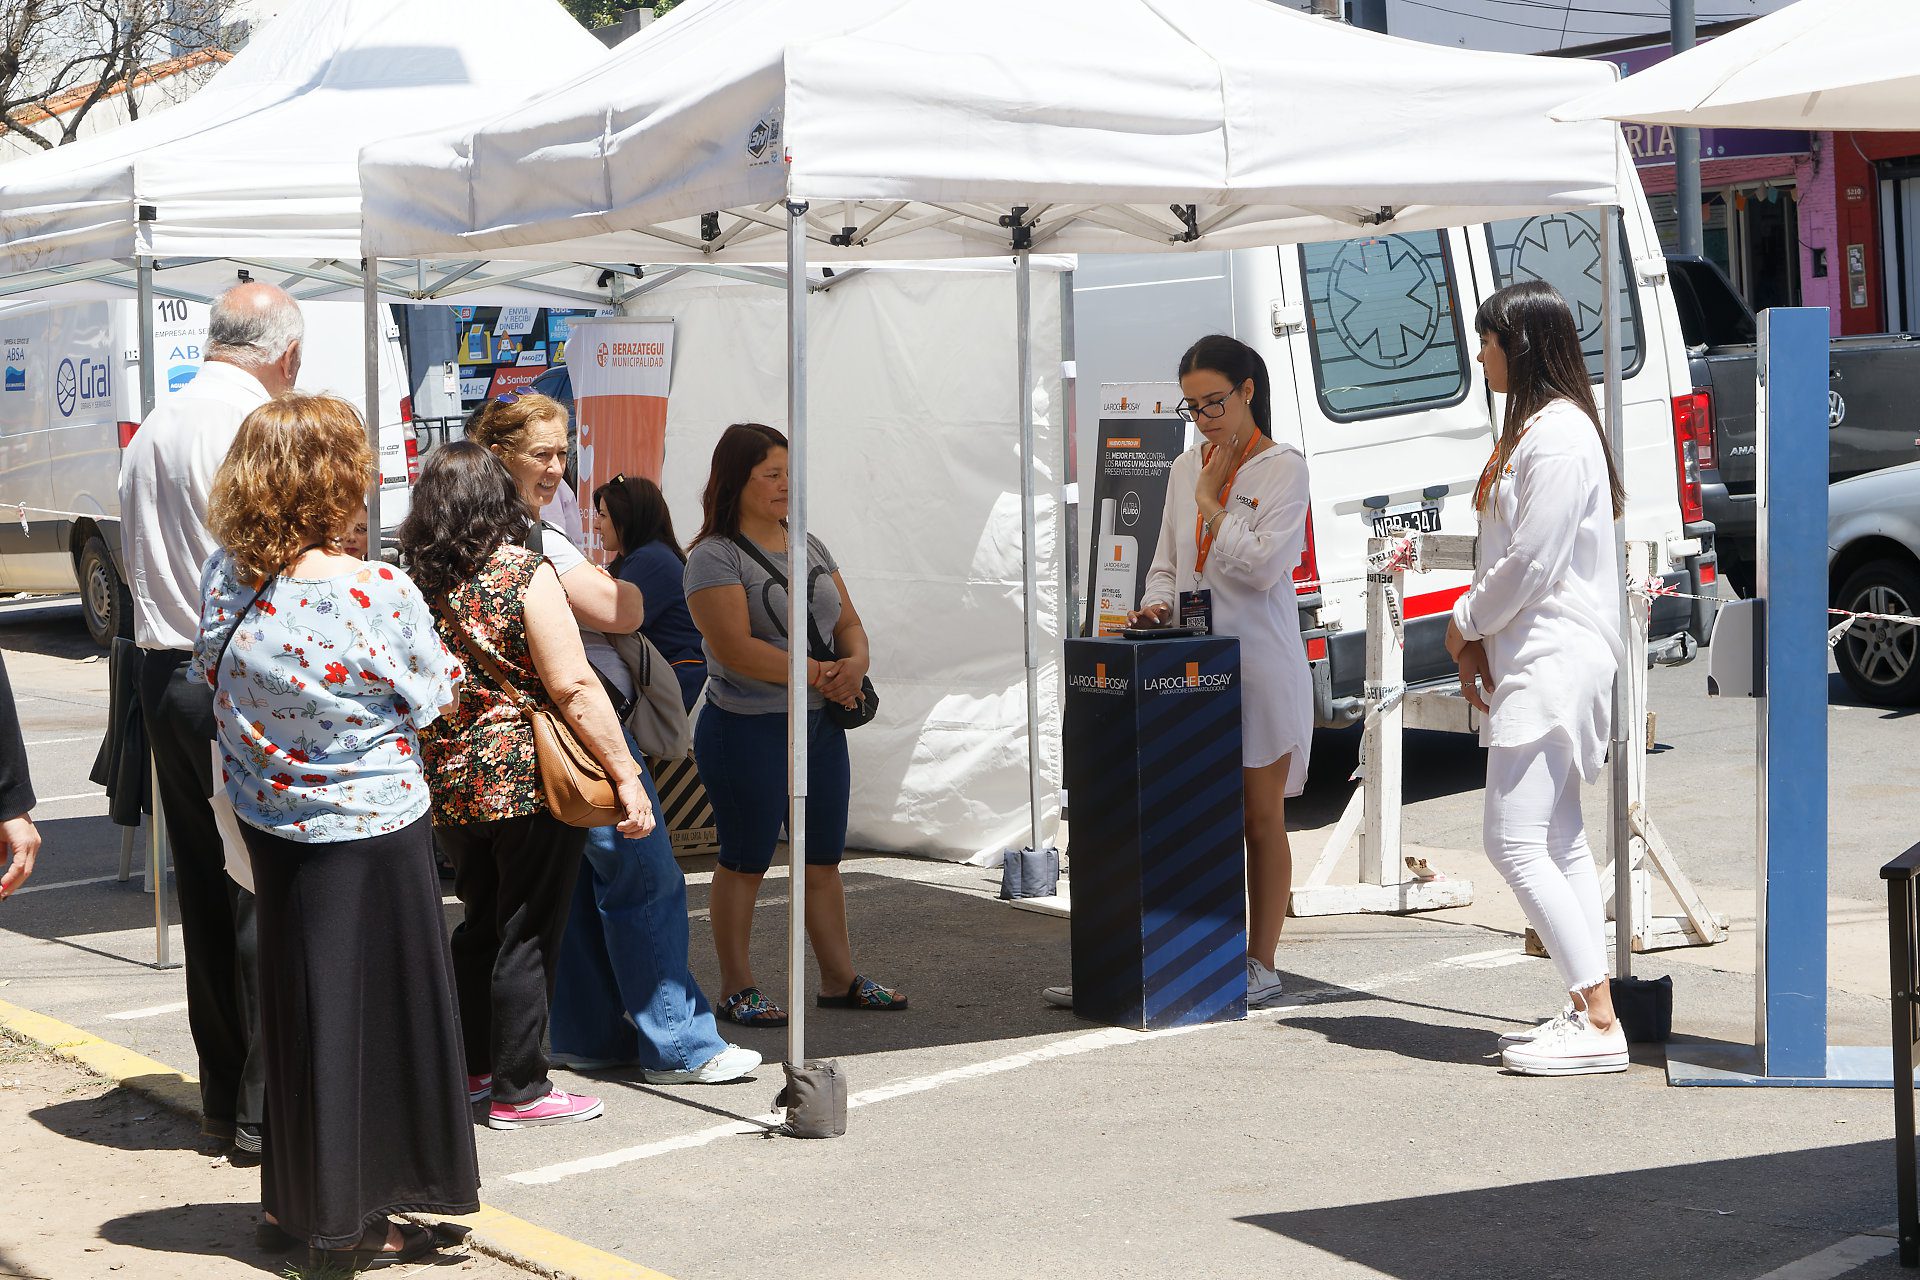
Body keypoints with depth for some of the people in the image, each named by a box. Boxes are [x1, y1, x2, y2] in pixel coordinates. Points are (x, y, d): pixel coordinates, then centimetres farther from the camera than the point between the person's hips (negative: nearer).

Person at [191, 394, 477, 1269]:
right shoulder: (381, 595, -21)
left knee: (291, 1001, 17)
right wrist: (441, 660, 10)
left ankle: (292, 1200, 28)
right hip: (370, 824, -5)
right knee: (367, 1006, 6)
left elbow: (209, 676, 7)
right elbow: (428, 702, -9)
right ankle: (347, 1225, 13)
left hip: (267, 821, 6)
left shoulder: (224, 580, -7)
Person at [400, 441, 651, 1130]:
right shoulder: (525, 572, -14)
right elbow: (573, 687, -18)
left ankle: (469, 1067, 29)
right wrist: (626, 775, -14)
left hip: (450, 783, 6)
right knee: (528, 937, 3)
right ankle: (518, 1091, 9)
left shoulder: (418, 582, 3)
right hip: (526, 782, -6)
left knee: (480, 925, 20)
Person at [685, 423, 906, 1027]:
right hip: (748, 729, -7)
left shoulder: (808, 545, 13)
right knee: (745, 862, 1)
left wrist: (855, 663, -8)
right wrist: (816, 673, -21)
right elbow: (736, 648, -21)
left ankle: (839, 978, 22)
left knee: (824, 859, 13)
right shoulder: (714, 558, -11)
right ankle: (737, 989, 11)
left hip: (821, 725, 7)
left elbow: (848, 621, 14)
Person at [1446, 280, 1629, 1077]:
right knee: (1558, 842, 12)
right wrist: (1480, 639, 9)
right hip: (1533, 660, 11)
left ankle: (1599, 1025, -13)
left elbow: (1533, 562, -20)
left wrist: (1466, 622, -6)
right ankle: (1589, 1014, 15)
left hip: (1553, 663, -11)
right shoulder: (1536, 428, 17)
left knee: (1517, 842, -14)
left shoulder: (1556, 434, -17)